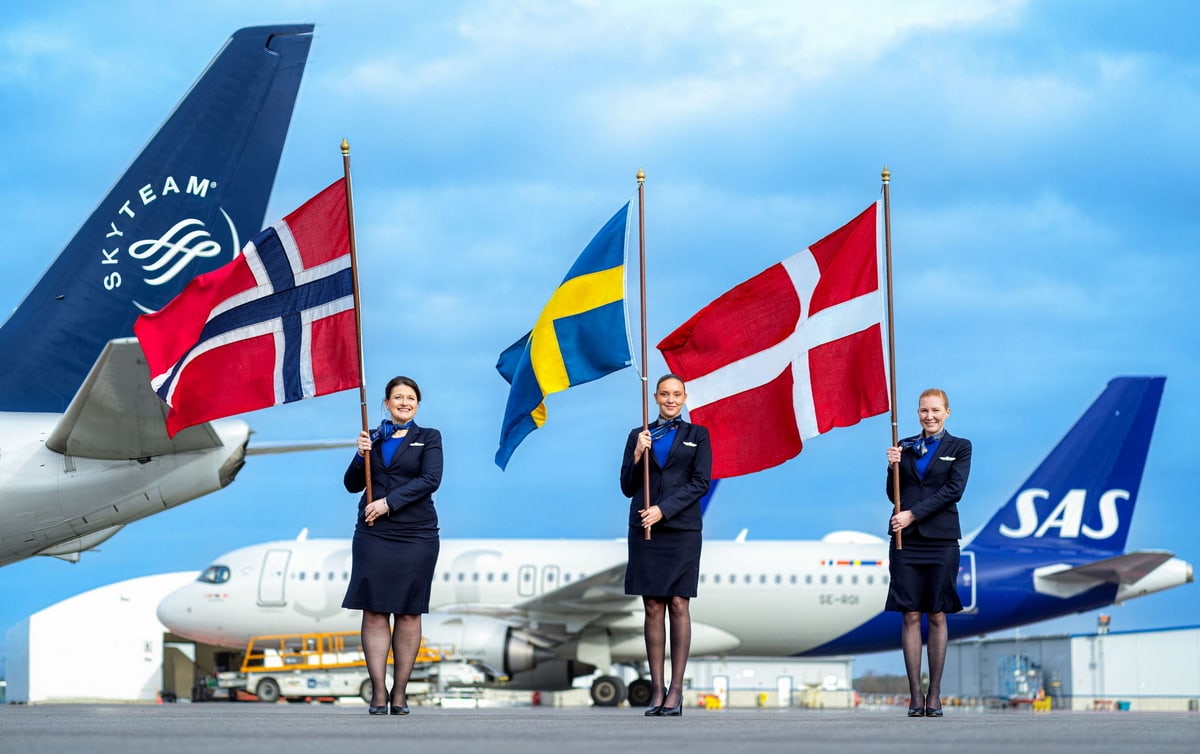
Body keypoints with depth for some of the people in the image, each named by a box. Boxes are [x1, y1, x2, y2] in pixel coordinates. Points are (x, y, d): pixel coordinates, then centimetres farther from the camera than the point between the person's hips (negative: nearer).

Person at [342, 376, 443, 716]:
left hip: (416, 535, -2)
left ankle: (400, 693, 5)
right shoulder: (372, 438, 13)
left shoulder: (429, 438, 6)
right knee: (374, 612, -4)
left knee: (409, 613, 1)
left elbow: (430, 480, -8)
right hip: (374, 535, 2)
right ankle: (378, 693, -3)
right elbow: (352, 485, 10)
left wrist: (388, 502, -15)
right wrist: (361, 455, -8)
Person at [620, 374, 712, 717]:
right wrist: (637, 456, -8)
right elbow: (627, 488, 10)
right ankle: (657, 690, 2)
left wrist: (663, 509, -13)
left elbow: (700, 483, -3)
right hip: (644, 531, 2)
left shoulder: (697, 435, 7)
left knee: (678, 606, -4)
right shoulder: (638, 436, 12)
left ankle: (676, 690, -2)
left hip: (681, 530, -2)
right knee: (653, 608, 1)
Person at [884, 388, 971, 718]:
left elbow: (953, 490, -8)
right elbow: (894, 495, 11)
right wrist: (893, 468, -7)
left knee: (937, 616, 1)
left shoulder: (959, 448, 4)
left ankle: (935, 694, 5)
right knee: (910, 616, 0)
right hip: (906, 539, 2)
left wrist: (914, 513, -14)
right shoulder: (905, 447, 11)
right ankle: (915, 694, 1)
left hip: (941, 539, -2)